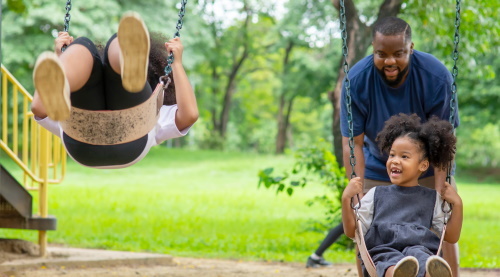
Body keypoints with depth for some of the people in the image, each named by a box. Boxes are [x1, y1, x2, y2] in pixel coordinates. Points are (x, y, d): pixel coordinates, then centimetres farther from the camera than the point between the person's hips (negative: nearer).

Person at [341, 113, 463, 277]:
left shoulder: (432, 199, 24)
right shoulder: (376, 194, 25)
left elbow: (451, 237, 20)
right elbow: (351, 231, 20)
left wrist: (457, 204, 10)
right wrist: (346, 198, 7)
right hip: (384, 252, 0)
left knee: (418, 254, -41)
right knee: (391, 261, -41)